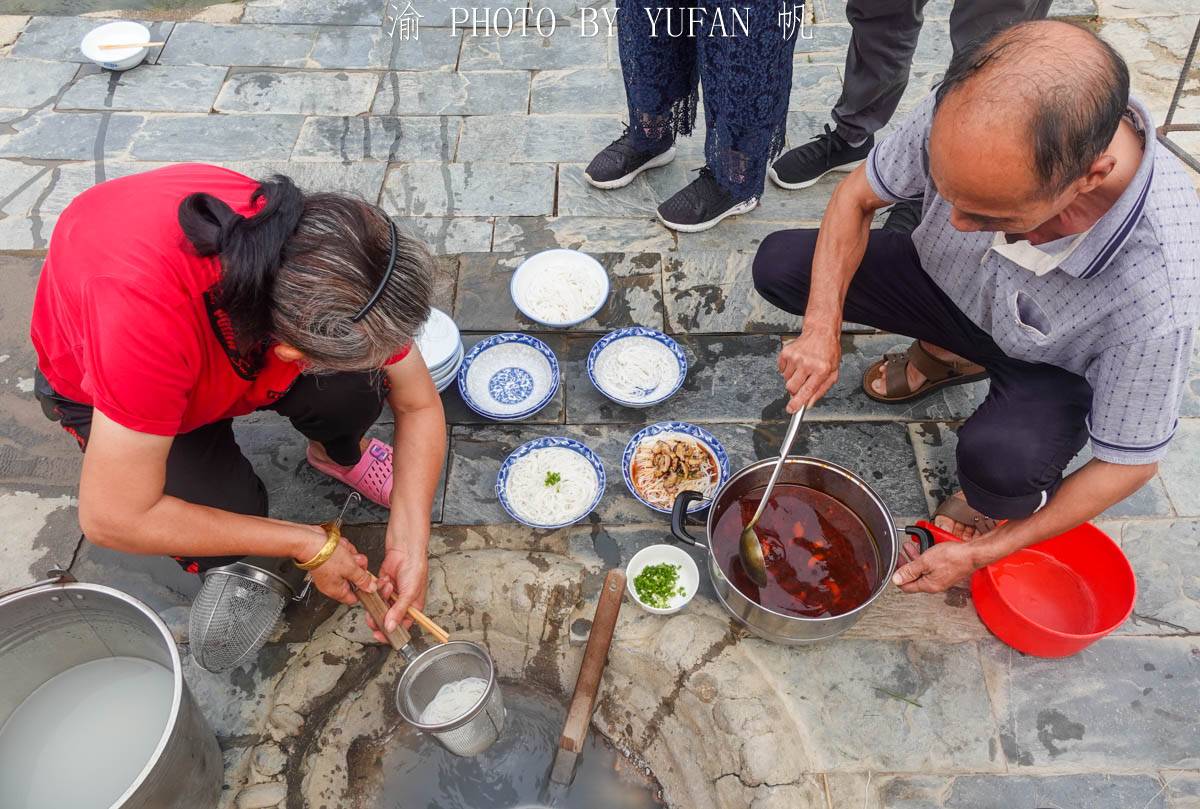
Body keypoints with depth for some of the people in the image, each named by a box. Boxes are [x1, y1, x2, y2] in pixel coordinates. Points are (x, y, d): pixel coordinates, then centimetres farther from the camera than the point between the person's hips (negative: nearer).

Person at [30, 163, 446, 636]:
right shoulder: (147, 315, -45)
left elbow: (419, 405, -17)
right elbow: (112, 519, -34)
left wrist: (409, 548, -25)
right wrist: (308, 545, -28)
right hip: (95, 383, -2)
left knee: (357, 384, -26)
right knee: (223, 542, -20)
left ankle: (339, 454, 8)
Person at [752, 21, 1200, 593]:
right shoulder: (964, 117, -33)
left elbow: (1131, 463, -24)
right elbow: (857, 196, -13)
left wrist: (980, 554, -21)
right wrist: (822, 328, -28)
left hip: (1045, 367, -4)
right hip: (944, 283, 5)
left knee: (1000, 459, -38)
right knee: (778, 264, -12)